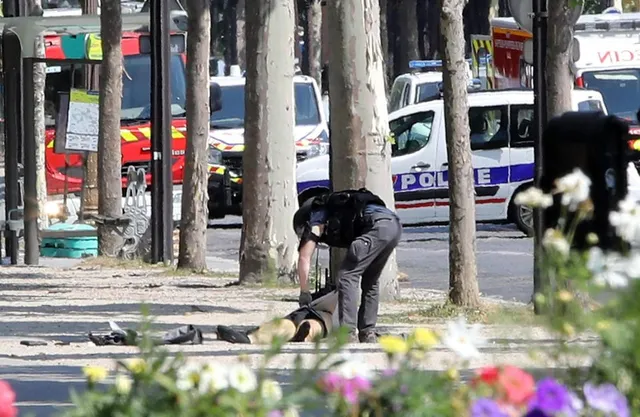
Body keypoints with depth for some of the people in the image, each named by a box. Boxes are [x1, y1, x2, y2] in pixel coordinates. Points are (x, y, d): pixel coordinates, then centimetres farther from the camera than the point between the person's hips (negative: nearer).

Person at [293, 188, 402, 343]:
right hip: (395, 225, 8)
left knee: (347, 277, -5)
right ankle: (368, 333, 19)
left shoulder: (316, 216, 16)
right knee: (370, 281, 20)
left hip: (377, 226, -8)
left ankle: (348, 334, -13)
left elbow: (304, 258, 11)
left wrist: (304, 292, 18)